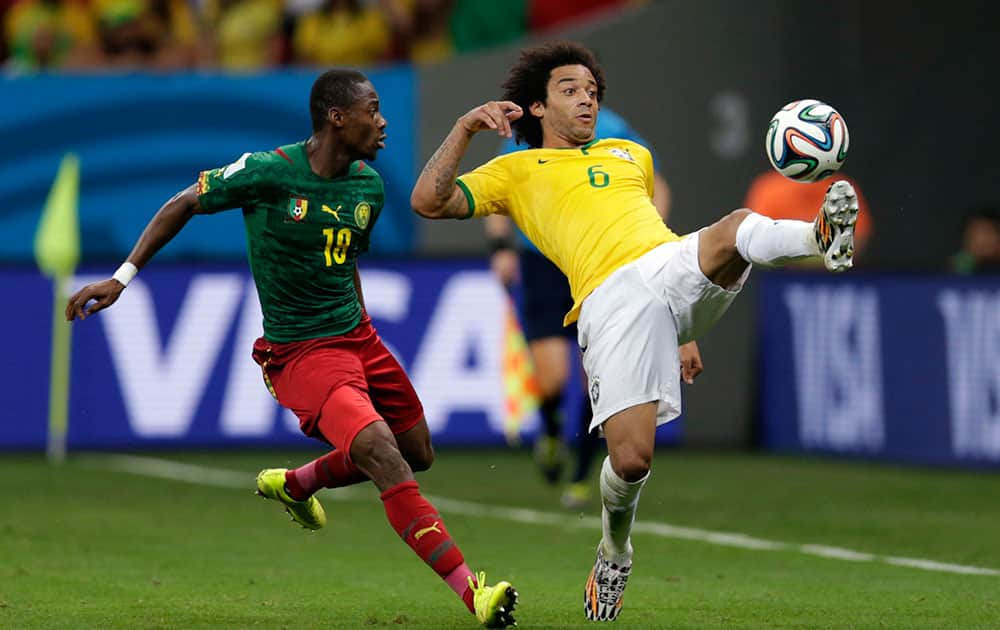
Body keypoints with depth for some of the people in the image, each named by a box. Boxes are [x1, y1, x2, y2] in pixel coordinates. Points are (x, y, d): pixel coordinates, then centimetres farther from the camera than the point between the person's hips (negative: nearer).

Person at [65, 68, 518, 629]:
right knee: (384, 458, -23)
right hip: (300, 351, -8)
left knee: (418, 454, 17)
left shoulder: (369, 187, 3)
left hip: (357, 336, 8)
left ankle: (295, 484, 42)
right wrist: (123, 277, -3)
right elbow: (184, 206, -2)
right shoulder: (267, 172, -16)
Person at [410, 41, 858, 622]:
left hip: (679, 267, 3)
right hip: (610, 299, -3)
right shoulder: (517, 171, 20)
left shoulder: (632, 155, 33)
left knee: (737, 229, -33)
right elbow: (429, 202, 8)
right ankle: (614, 555, 12)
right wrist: (466, 128, -1)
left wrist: (677, 333, 36)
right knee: (631, 459, -14)